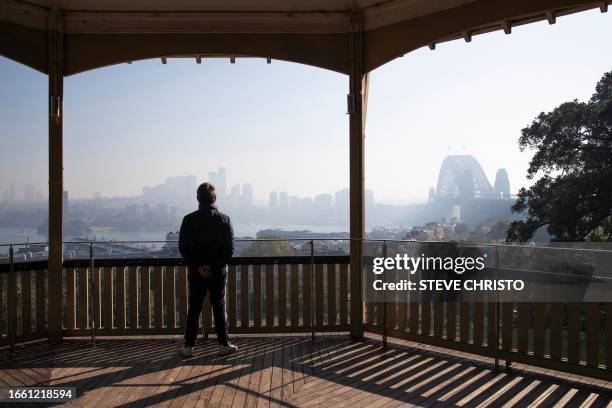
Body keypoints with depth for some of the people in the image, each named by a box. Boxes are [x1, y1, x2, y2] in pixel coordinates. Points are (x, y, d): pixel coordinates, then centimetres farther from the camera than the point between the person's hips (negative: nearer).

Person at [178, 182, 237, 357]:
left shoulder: (189, 220, -4)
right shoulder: (224, 220, -5)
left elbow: (183, 247, -7)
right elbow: (229, 248, -9)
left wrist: (197, 267, -8)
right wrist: (214, 267, -10)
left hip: (195, 272, 1)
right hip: (218, 272, 0)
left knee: (194, 309, 9)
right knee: (219, 307, 9)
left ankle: (188, 346, 12)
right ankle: (224, 344, 13)